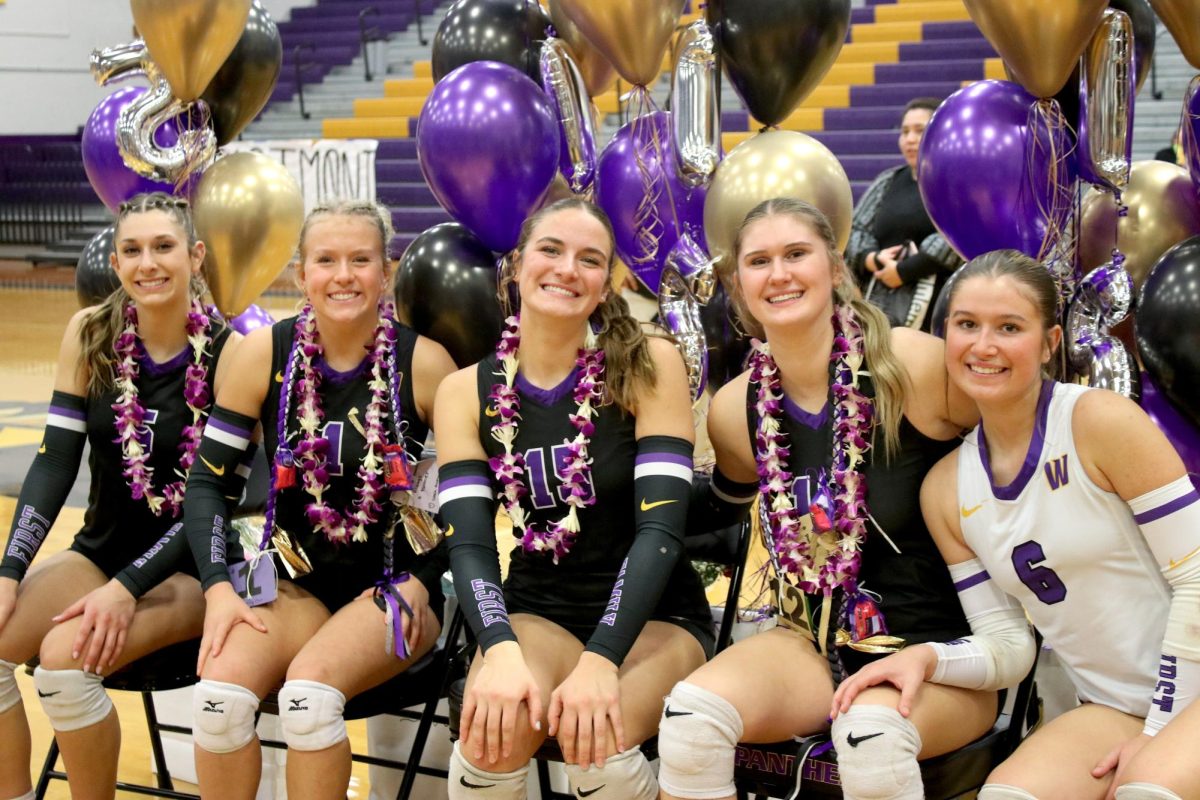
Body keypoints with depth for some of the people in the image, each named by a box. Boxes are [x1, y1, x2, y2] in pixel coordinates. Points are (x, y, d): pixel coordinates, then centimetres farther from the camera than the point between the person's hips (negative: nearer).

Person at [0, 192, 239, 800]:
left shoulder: (228, 351, -13)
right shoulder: (90, 335, -2)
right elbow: (55, 461, -2)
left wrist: (128, 588, -24)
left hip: (189, 566, -4)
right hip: (103, 546, 4)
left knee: (65, 657, -28)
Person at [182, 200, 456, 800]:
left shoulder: (423, 362, -10)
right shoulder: (264, 354, -4)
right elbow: (207, 481, 0)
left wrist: (422, 582, -11)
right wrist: (219, 588, -12)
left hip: (393, 585, -2)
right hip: (294, 577, 2)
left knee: (309, 689, -30)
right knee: (220, 688, -26)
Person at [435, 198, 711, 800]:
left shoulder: (648, 367, -8)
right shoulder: (466, 391, -1)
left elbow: (660, 528, -16)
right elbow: (469, 544, -10)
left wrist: (599, 660, -30)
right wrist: (501, 652, -31)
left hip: (650, 616, -1)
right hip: (533, 612, 2)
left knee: (594, 742, -31)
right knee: (493, 734, -30)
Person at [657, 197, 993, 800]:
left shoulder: (911, 363, -13)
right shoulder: (736, 411, 1)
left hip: (938, 644, -4)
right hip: (814, 643, 4)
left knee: (871, 730, -36)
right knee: (691, 713, -25)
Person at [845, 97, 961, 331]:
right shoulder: (887, 182, 21)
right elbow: (854, 231, 18)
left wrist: (905, 270, -13)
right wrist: (870, 259, -4)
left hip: (938, 312, -5)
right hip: (881, 311, 5)